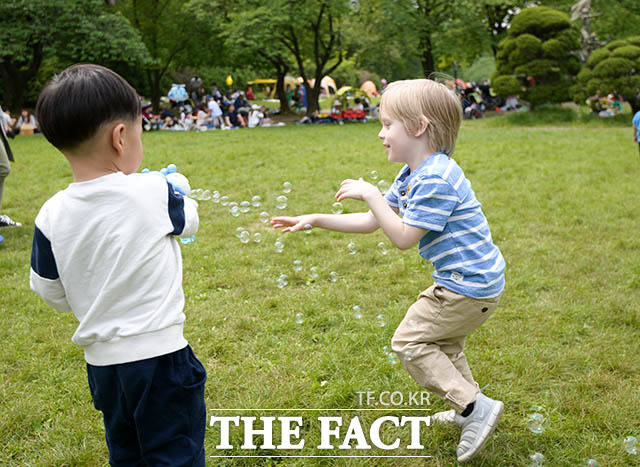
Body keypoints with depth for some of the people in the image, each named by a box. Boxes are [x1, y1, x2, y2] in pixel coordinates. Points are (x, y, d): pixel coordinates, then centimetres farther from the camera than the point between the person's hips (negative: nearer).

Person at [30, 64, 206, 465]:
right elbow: (189, 220, 5)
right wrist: (179, 191, 25)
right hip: (159, 357, -4)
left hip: (101, 360, 4)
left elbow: (54, 295, 3)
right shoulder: (154, 193, -17)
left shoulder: (52, 216, -8)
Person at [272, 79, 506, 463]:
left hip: (469, 285, -11)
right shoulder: (413, 175, 10)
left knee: (410, 341, -3)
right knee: (443, 342, 27)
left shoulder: (436, 179, -24)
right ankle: (469, 409, 39)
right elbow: (371, 222, 12)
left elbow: (403, 237, -24)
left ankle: (476, 408, -3)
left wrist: (371, 195, -18)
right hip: (473, 281, 11)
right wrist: (316, 220, 8)